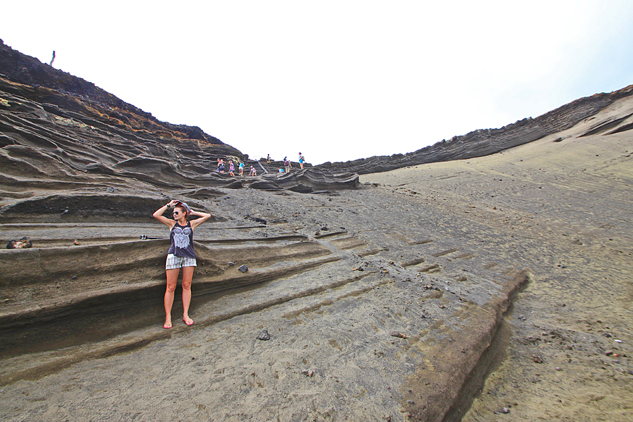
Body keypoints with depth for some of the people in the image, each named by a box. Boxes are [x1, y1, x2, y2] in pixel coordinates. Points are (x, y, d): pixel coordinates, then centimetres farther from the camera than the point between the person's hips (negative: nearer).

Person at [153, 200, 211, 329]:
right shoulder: (172, 223, 13)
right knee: (170, 287, 0)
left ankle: (185, 315, 11)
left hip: (189, 256, 0)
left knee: (187, 286, 3)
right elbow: (156, 215, 5)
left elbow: (207, 216, 11)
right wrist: (169, 205, 8)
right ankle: (168, 317, 9)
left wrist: (193, 213, 16)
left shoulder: (191, 224, 12)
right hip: (173, 255, 0)